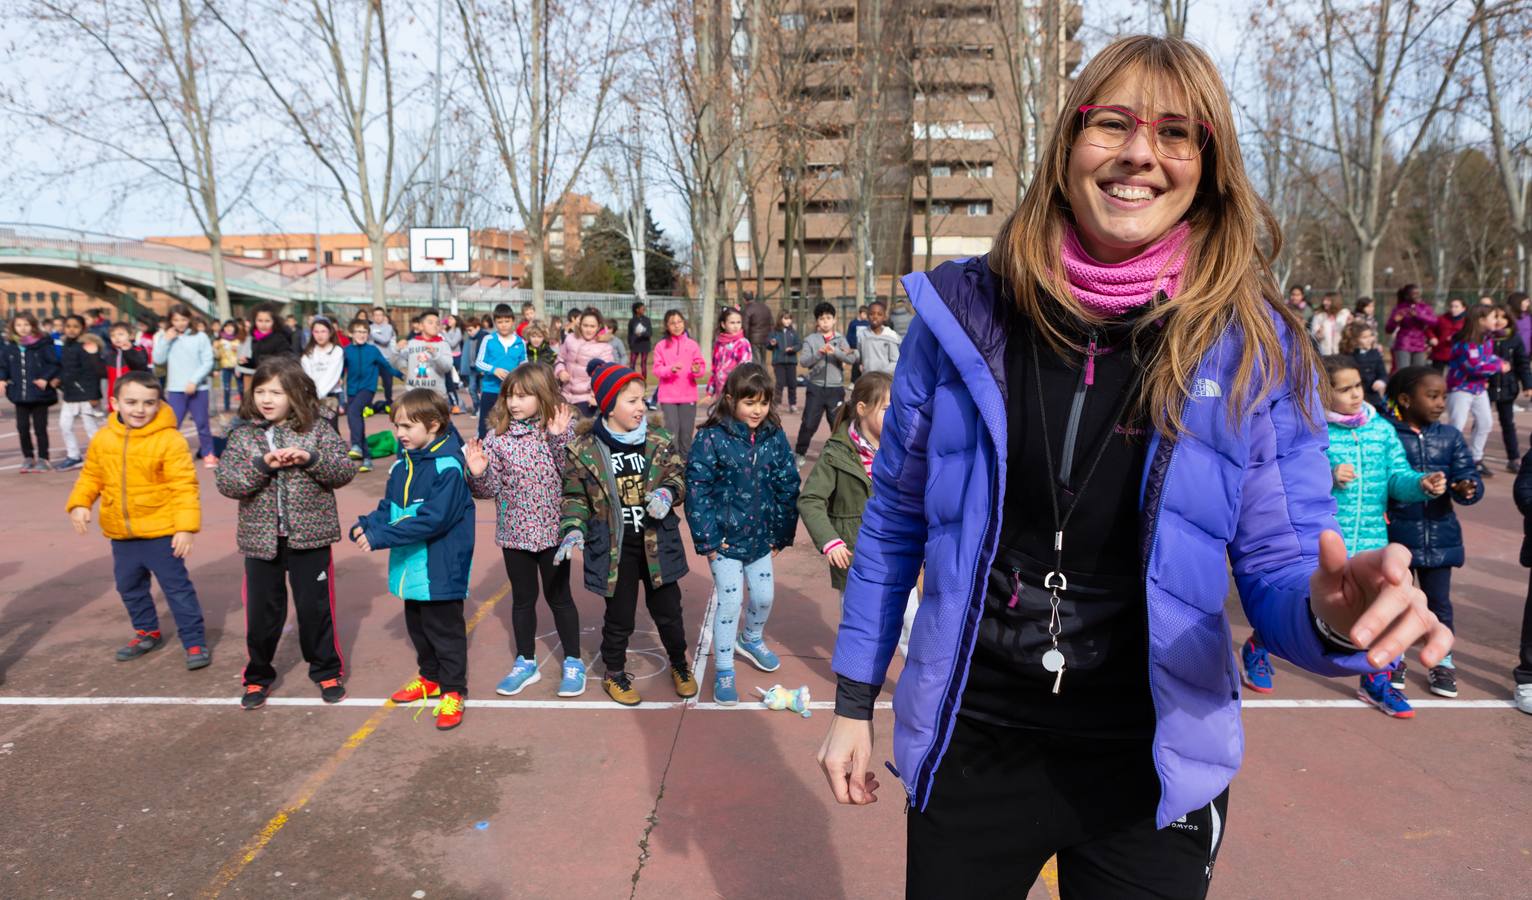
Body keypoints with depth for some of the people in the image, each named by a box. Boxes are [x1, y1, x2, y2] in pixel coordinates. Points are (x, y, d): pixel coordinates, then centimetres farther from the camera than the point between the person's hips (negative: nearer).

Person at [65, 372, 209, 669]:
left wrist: (186, 526, -22)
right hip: (121, 535, 6)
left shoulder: (170, 440, -16)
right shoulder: (103, 438, 2)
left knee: (177, 587, 0)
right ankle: (147, 632, 39)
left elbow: (184, 486, -17)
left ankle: (195, 641, 10)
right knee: (129, 587, 20)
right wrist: (79, 503, -4)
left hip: (161, 533, -6)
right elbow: (91, 476, 13)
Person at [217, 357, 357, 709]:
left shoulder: (317, 427, -4)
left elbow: (346, 471, -8)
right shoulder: (243, 433, 0)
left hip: (309, 535, -1)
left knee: (316, 606, 10)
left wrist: (311, 459, -24)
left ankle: (327, 671, 27)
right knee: (261, 611, 12)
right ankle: (258, 676, 31)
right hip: (260, 538, 2)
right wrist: (262, 465, -22)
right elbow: (226, 482, -7)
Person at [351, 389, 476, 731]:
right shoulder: (402, 464, 6)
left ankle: (453, 691, 17)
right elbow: (389, 508, 12)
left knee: (444, 628, 4)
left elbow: (433, 519, -27)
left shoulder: (448, 466, -20)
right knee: (416, 625, 21)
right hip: (410, 566, 8)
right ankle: (430, 678, 39)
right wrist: (365, 525, -9)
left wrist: (381, 536, -27)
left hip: (441, 568, -8)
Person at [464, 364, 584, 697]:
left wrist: (559, 438, -27)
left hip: (552, 530, -2)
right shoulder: (497, 438, -4)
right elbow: (491, 489, -3)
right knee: (522, 598, 16)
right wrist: (478, 473, -23)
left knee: (559, 596, 10)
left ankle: (573, 662, 24)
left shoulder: (560, 429, -8)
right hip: (515, 532, 2)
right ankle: (525, 663, 31)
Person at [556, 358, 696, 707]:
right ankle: (614, 674, 35)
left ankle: (679, 664, 40)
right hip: (613, 546, -2)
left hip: (657, 542, 2)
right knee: (619, 616, 11)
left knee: (667, 609, 15)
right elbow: (575, 496, -2)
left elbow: (679, 475, 3)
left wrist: (668, 492, -18)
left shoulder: (658, 439, -4)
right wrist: (573, 530, -17)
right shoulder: (584, 449, -10)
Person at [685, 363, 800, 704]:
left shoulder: (775, 437, -3)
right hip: (724, 537, -4)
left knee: (764, 596, 15)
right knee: (730, 599, -2)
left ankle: (752, 639, 46)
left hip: (760, 536, 4)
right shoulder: (712, 438, -15)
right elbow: (697, 489, -14)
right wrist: (707, 538, -15)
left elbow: (788, 487, 3)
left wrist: (782, 533, 3)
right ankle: (724, 669, 16)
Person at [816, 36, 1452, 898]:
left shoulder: (1256, 343, -9)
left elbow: (1282, 571, -5)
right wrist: (854, 700, 3)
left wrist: (1335, 615, -29)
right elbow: (896, 519, 1)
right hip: (970, 747, 1)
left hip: (1152, 766, 0)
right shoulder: (962, 312, -8)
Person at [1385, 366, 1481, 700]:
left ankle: (1440, 662, 29)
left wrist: (1468, 488, -24)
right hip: (1397, 535, -3)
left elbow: (1466, 473, -3)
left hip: (1440, 536, 3)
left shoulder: (1450, 436, 1)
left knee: (1439, 602, 14)